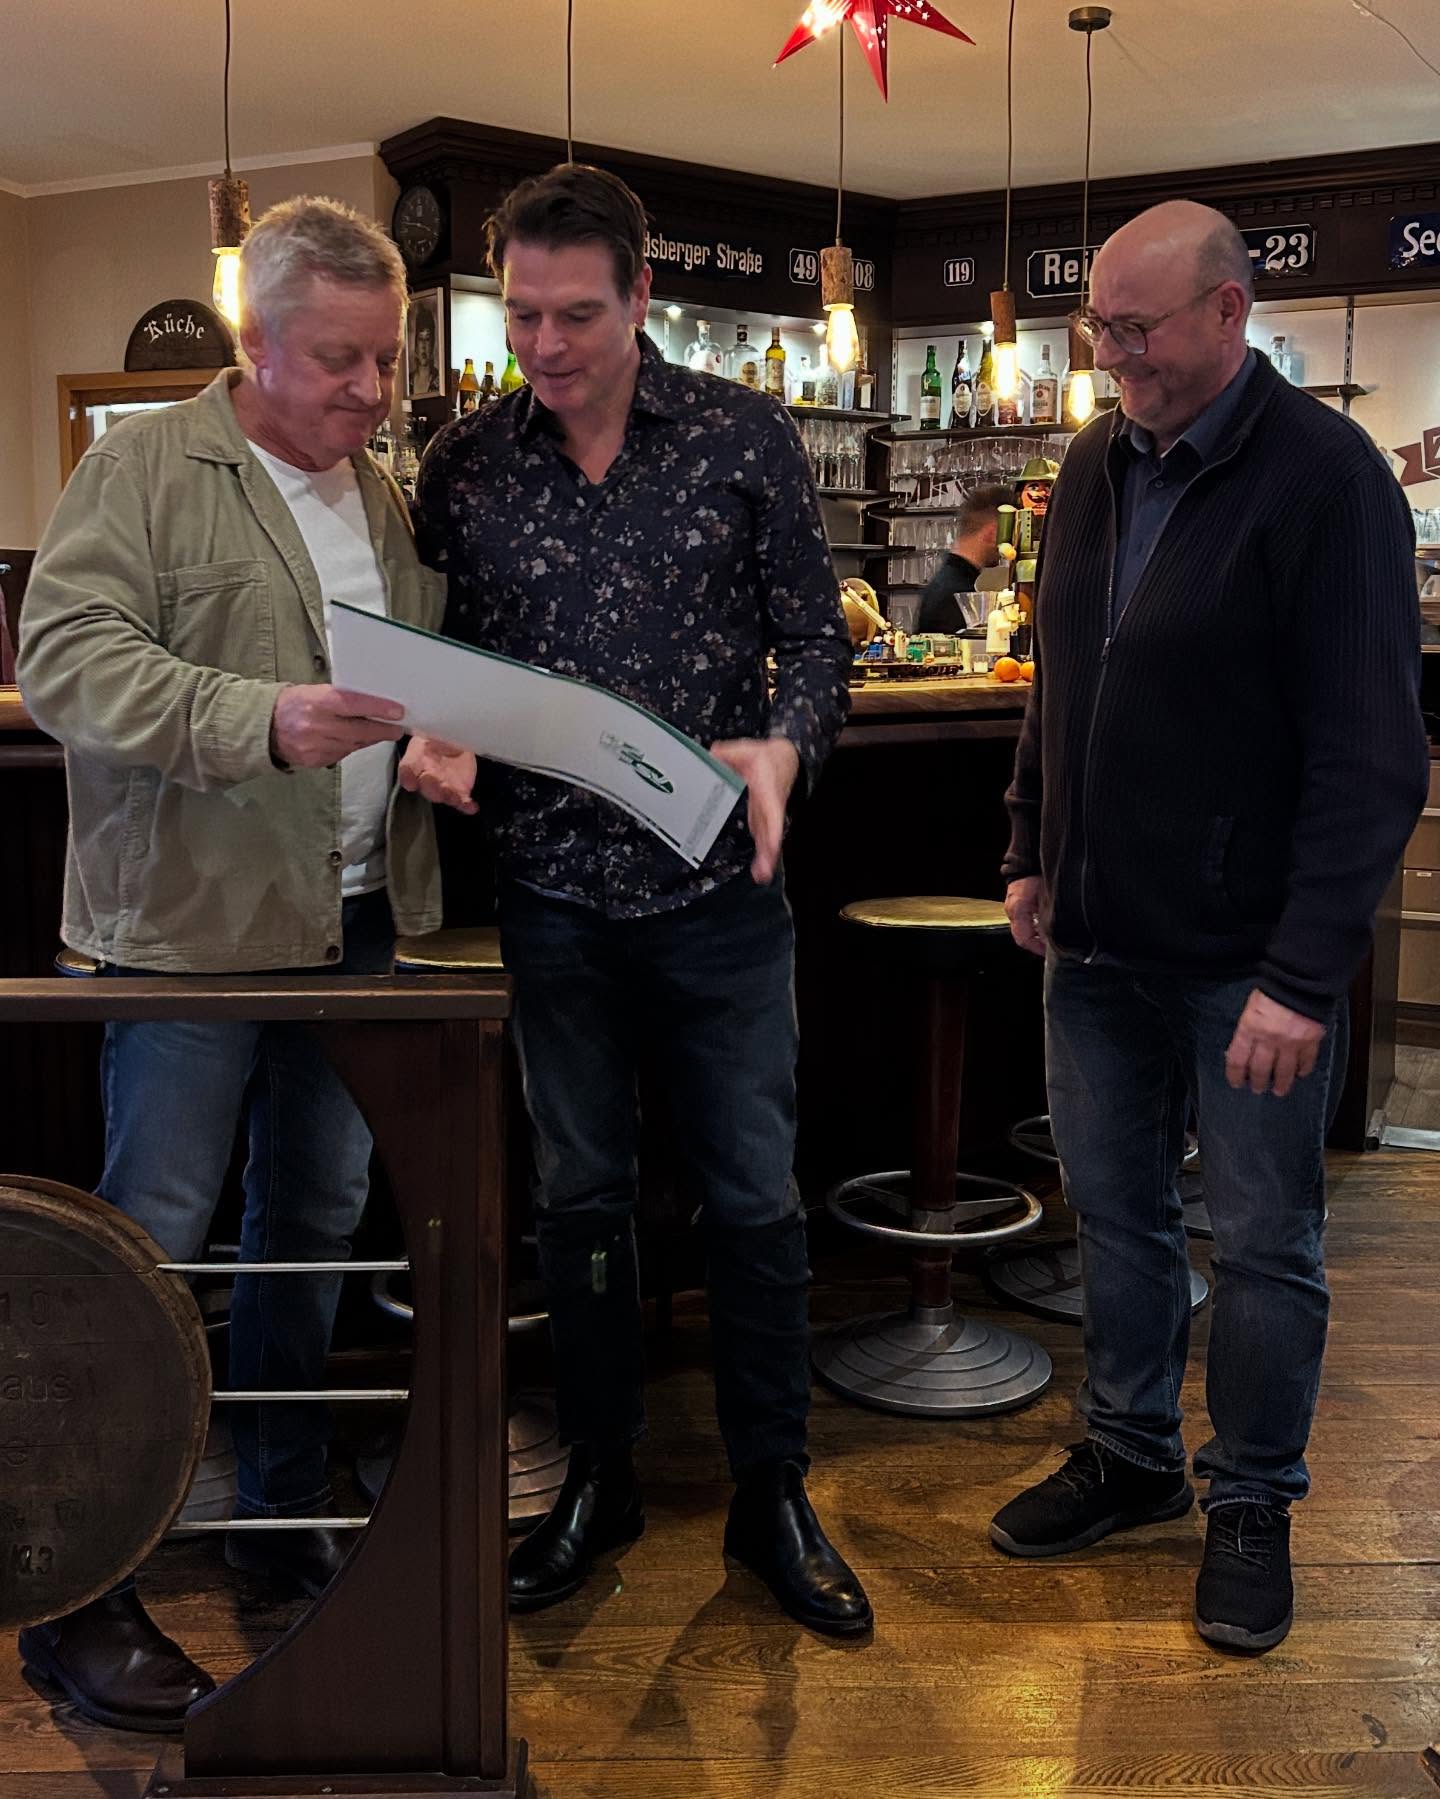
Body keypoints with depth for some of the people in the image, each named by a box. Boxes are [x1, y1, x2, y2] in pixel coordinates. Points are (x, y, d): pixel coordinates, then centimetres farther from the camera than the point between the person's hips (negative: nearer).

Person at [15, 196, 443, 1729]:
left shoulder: (386, 500, 16)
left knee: (316, 1224, 15)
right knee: (149, 1241, -1)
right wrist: (260, 720, -28)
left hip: (355, 926, 7)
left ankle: (283, 1510, 33)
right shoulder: (144, 469, -5)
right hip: (194, 927, -6)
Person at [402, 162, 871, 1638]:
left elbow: (817, 636, 0)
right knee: (578, 1197, 14)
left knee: (754, 1199, 6)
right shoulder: (463, 466, 3)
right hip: (550, 893, 2)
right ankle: (598, 1476, 33)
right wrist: (433, 743, -14)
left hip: (719, 891, -1)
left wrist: (782, 746, -20)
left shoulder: (743, 437, -2)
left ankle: (770, 1492, 26)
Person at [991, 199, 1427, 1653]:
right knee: (1114, 1212, 16)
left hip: (1247, 955, -6)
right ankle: (1131, 1456, 35)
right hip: (1098, 936, 6)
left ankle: (1252, 1504, 26)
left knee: (1261, 1243, 8)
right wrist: (1033, 856, 13)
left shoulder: (1324, 476, -13)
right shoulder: (1094, 468, 8)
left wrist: (1305, 972, -21)